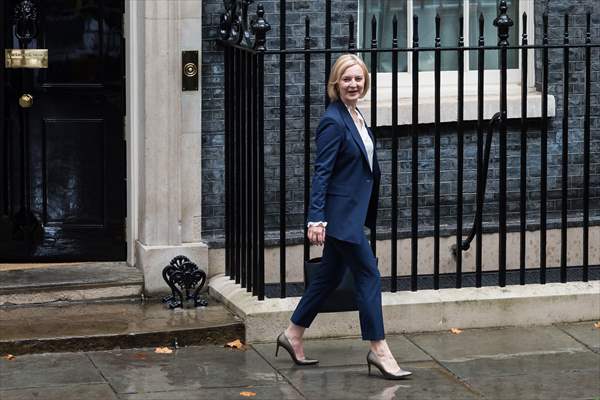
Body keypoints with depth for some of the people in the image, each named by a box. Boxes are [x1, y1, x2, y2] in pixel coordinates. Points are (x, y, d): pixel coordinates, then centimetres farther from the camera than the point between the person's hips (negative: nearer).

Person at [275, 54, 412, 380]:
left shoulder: (355, 117, 11)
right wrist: (316, 219, -25)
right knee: (369, 275, -4)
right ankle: (378, 350, 3)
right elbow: (321, 172, -20)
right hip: (339, 214, -9)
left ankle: (292, 335, 27)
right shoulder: (333, 122, -16)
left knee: (330, 276, 16)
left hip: (351, 213, 9)